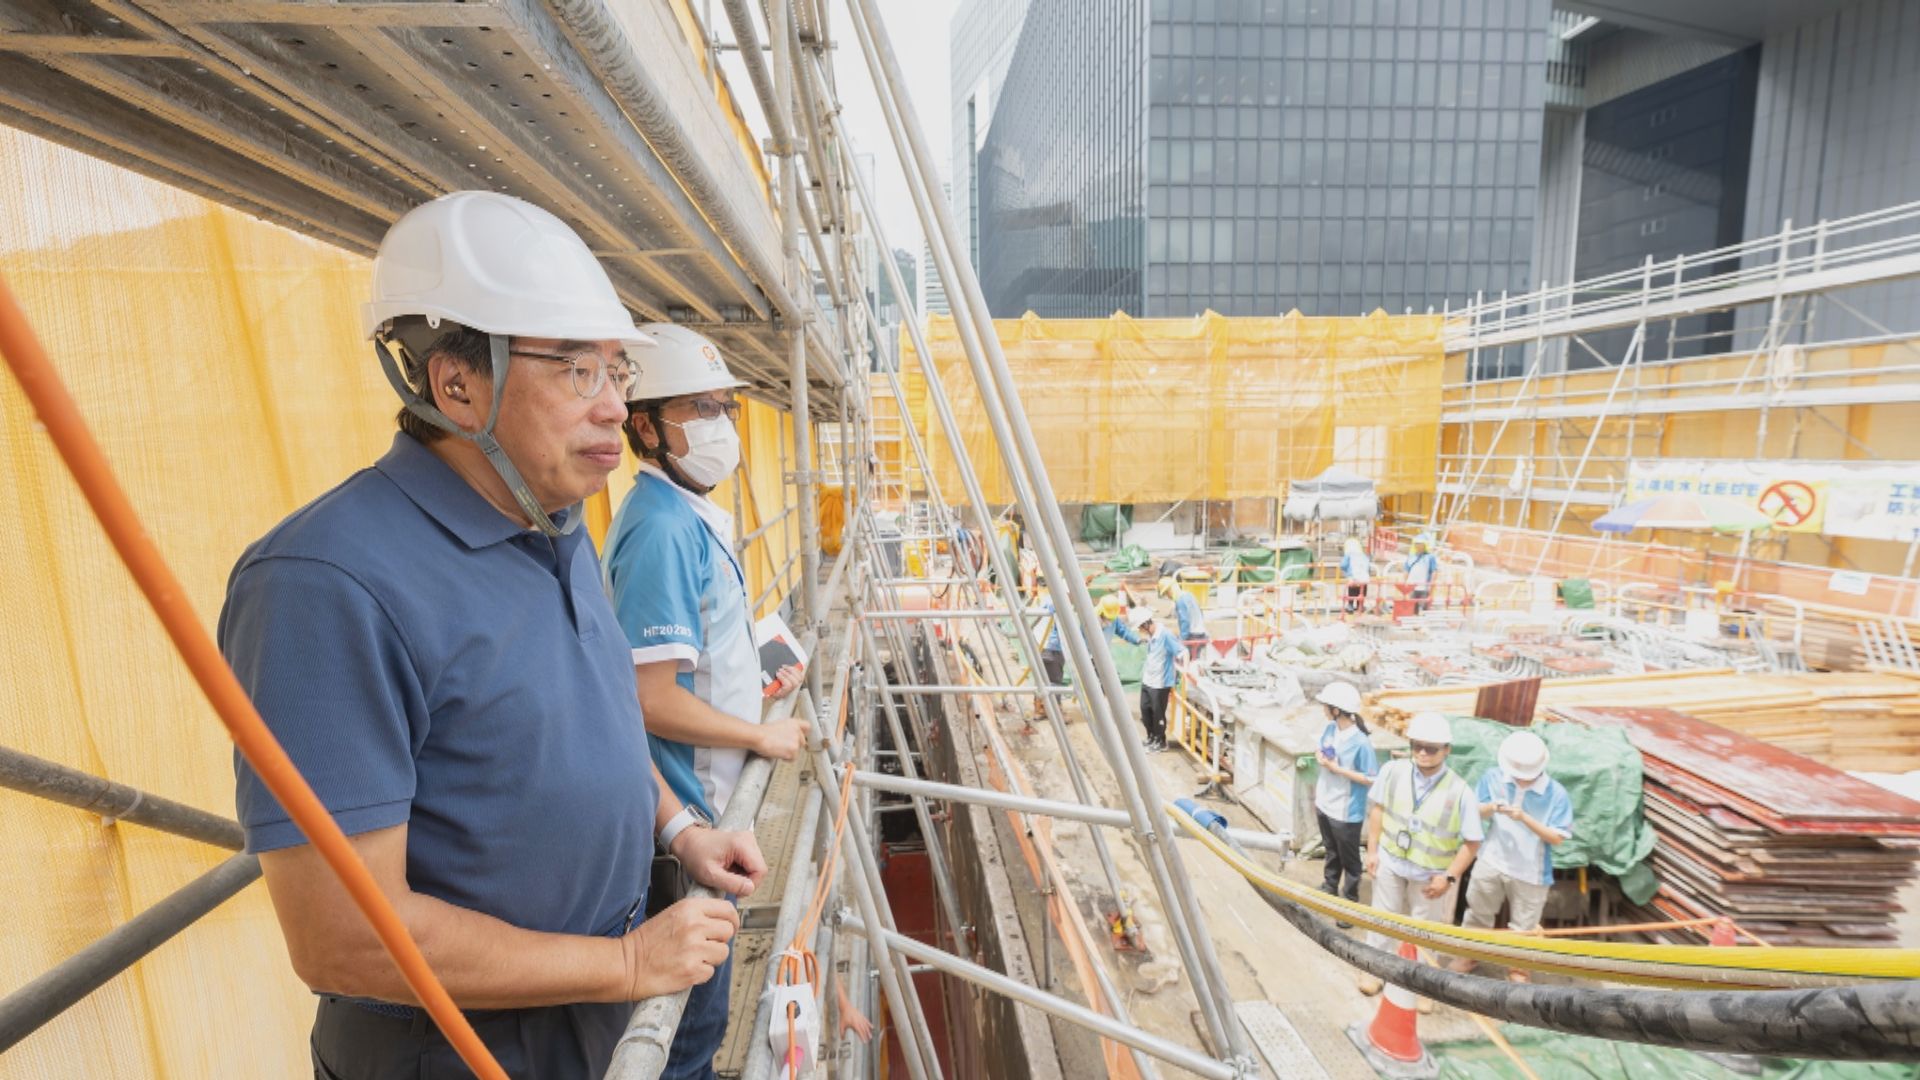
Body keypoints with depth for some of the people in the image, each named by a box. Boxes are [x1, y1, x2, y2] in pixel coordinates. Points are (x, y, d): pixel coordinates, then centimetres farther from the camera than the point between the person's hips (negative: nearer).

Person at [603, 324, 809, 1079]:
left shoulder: (693, 515, 6)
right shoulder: (661, 527, -23)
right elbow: (652, 700, -26)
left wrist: (757, 685, 8)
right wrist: (761, 736, -15)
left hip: (708, 798, 9)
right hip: (684, 816, -9)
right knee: (692, 991, 12)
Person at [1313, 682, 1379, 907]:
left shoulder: (1360, 743, -27)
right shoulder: (1329, 729, -5)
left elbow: (1372, 779, -22)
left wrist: (1339, 769, -25)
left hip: (1346, 812, -7)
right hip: (1325, 804, 7)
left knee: (1349, 859, 14)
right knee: (1331, 852, 27)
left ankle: (1351, 900, 32)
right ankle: (1330, 887, 46)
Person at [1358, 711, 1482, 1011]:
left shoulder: (1459, 792, -22)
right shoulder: (1393, 771, -16)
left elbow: (1472, 842, -13)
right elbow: (1377, 808, -2)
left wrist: (1449, 876, -15)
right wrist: (1372, 850, -1)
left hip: (1431, 874, -1)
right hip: (1390, 861, 2)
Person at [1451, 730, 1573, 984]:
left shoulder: (1557, 794, -18)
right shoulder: (1493, 777, -11)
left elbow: (1558, 838, -17)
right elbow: (1476, 813, -2)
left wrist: (1525, 818, -30)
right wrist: (1490, 808, -24)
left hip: (1531, 873, -2)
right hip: (1491, 862, 2)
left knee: (1523, 926, 16)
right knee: (1478, 913, 19)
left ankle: (1519, 970, 38)